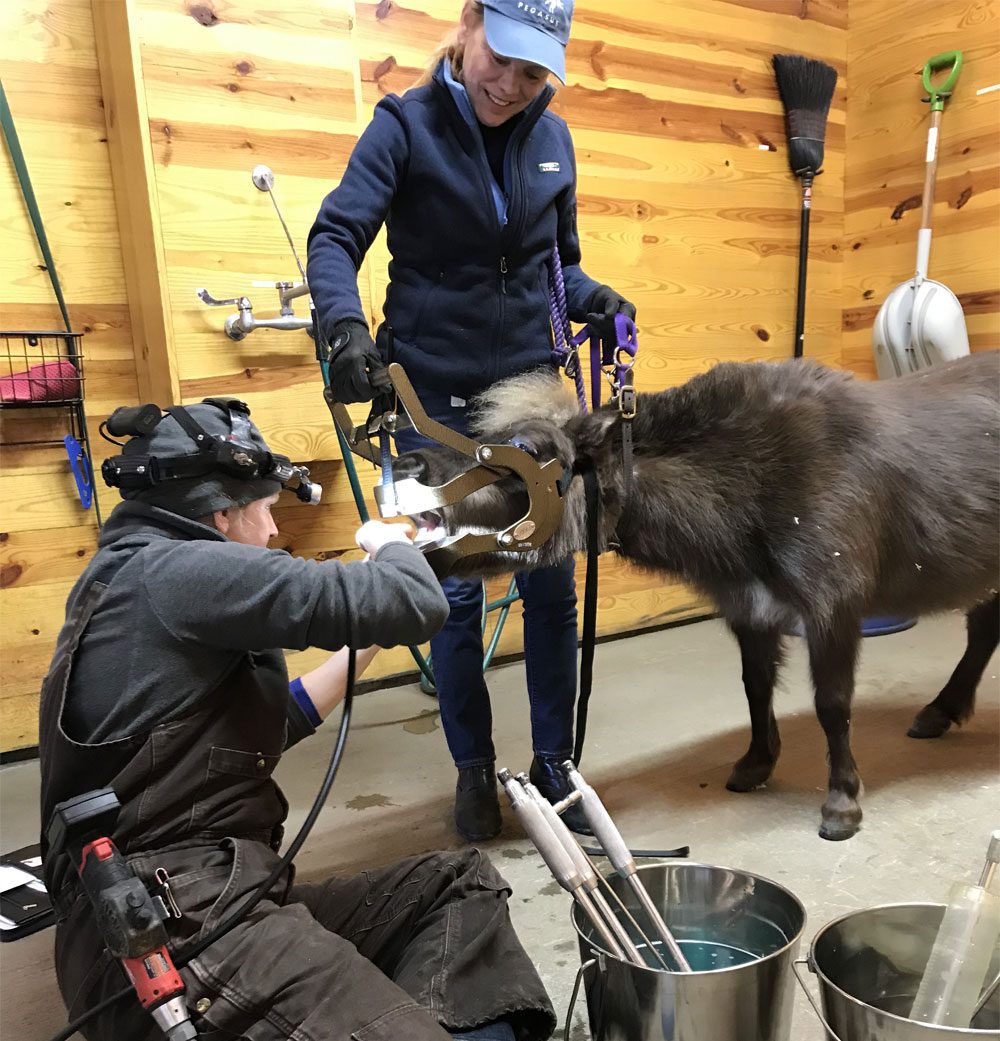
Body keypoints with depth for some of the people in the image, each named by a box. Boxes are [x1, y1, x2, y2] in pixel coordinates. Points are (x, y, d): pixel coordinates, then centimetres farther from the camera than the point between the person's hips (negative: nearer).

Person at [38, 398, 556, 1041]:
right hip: (168, 933, -11)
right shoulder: (176, 570, -14)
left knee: (461, 883, 4)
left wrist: (367, 637, 24)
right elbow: (417, 606, -18)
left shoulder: (136, 581, 19)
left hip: (216, 896, 11)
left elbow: (276, 721, 26)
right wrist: (392, 544, 4)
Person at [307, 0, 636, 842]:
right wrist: (346, 326, -33)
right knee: (455, 591, 3)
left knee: (552, 585, 5)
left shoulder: (551, 137, 9)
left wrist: (595, 300, -5)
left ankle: (554, 762, 24)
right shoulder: (406, 125, -3)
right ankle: (474, 768, 24)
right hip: (436, 398, -3)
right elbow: (336, 238, -14)